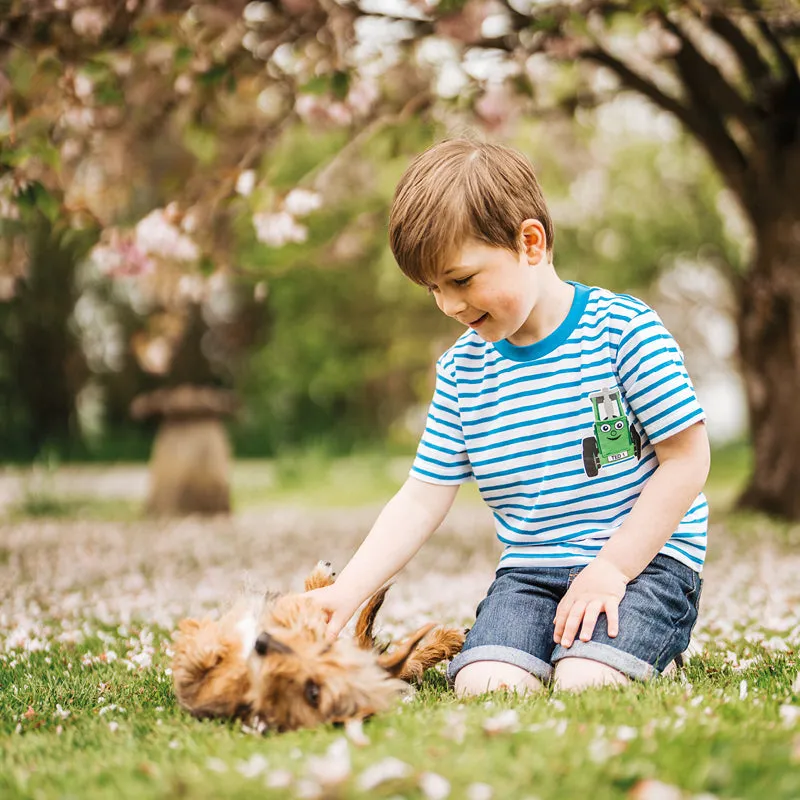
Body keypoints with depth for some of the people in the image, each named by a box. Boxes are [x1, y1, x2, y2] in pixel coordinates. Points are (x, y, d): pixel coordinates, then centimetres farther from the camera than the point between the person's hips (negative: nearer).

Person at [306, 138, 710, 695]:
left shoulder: (624, 330, -10)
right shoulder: (463, 368, 5)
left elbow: (687, 461, -9)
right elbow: (421, 500, 5)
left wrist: (611, 567, -15)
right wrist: (348, 592, -8)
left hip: (646, 558, -3)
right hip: (530, 570, 4)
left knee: (583, 683, -27)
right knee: (483, 683, -22)